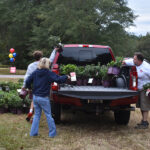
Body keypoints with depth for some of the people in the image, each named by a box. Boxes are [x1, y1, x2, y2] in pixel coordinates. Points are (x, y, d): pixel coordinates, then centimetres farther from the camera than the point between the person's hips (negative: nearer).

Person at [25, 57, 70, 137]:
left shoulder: (35, 73, 1)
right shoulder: (49, 73, -12)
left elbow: (27, 81, 0)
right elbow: (58, 79, -15)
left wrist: (29, 88, 19)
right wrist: (66, 77, 1)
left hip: (35, 97, 5)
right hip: (44, 98, -4)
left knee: (37, 114, 16)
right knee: (48, 115, 8)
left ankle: (33, 132, 16)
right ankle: (52, 133, 14)